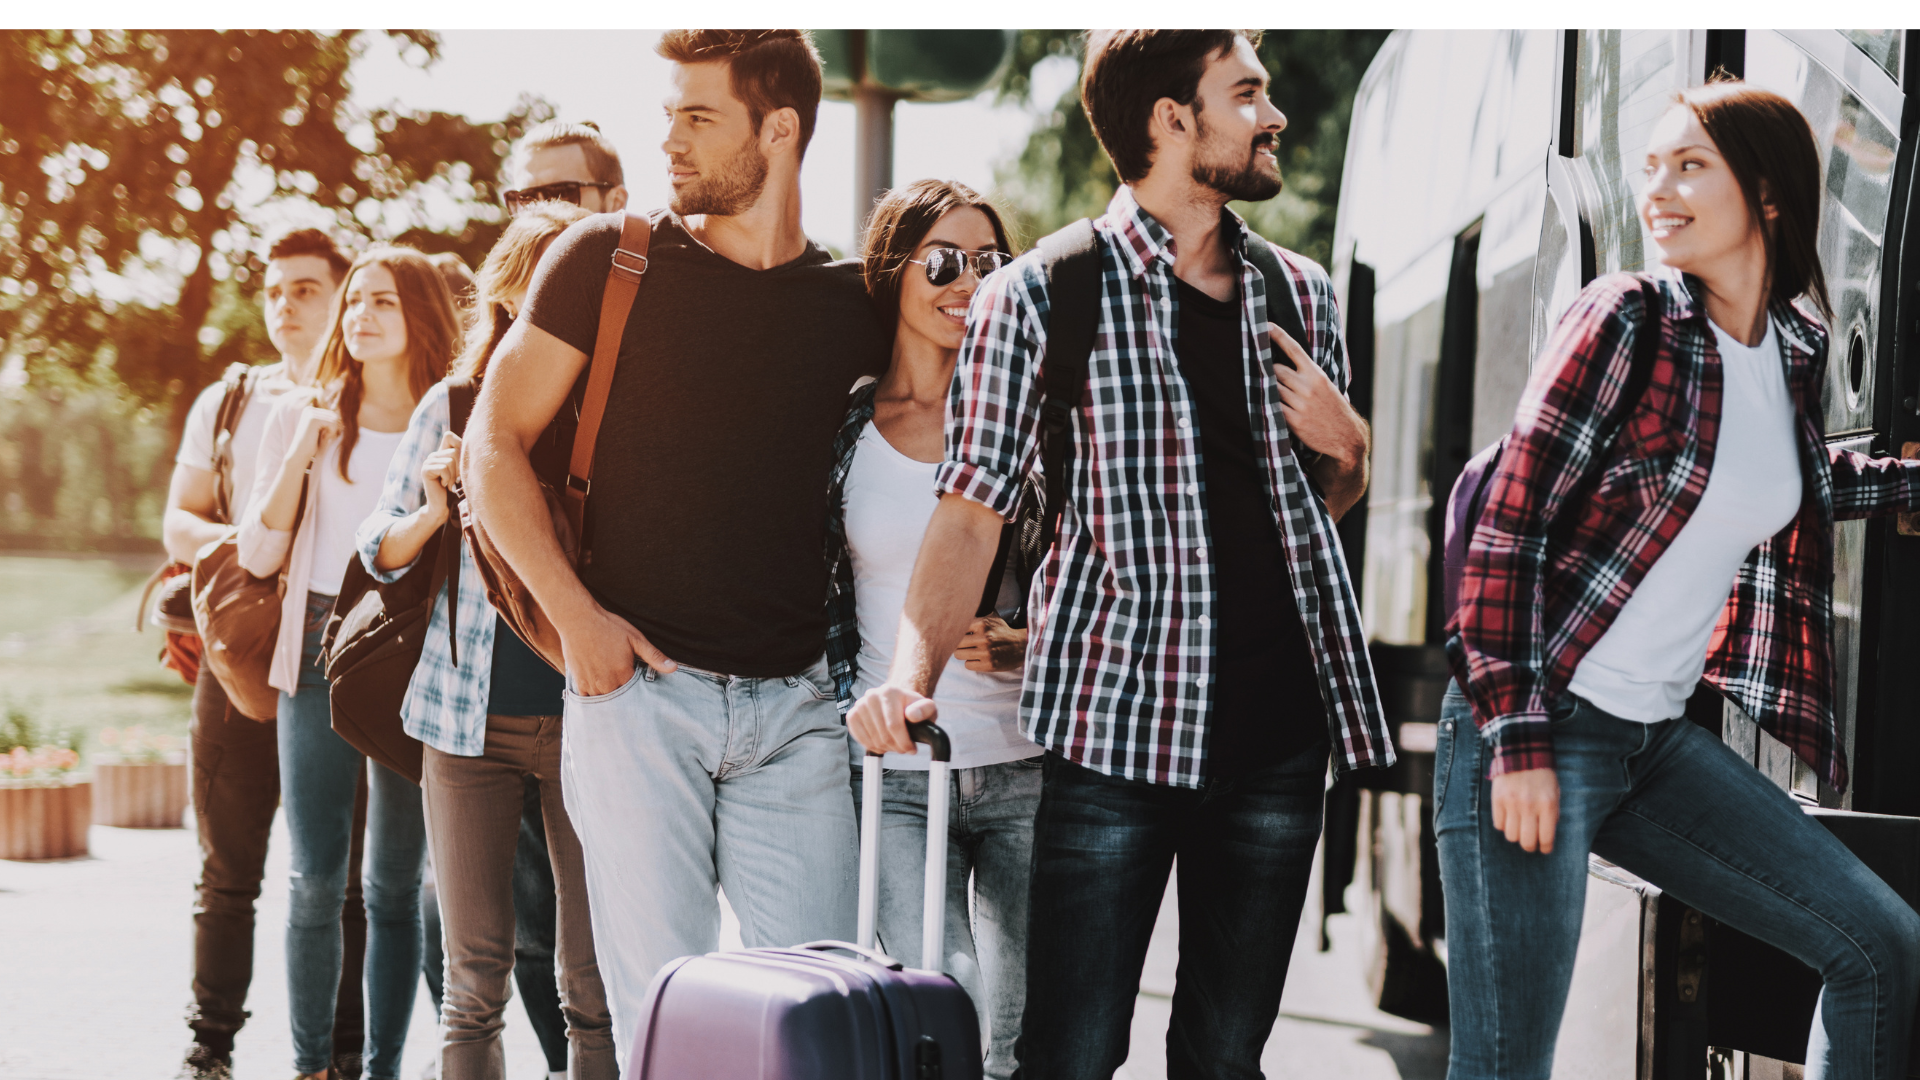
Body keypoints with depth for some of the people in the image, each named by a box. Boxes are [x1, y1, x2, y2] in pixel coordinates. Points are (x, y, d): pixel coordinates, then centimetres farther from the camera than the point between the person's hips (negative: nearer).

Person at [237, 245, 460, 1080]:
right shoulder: (302, 417, 7)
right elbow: (259, 556, 2)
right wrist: (300, 455, -7)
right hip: (319, 657, 1)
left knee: (395, 884, 2)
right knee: (316, 878, -2)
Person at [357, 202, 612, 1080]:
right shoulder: (455, 406, 5)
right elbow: (377, 553, 11)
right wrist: (432, 514, -9)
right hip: (469, 715, 1)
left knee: (592, 978, 1)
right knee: (474, 976, 5)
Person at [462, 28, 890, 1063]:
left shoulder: (853, 305, 6)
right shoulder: (608, 259, 1)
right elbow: (494, 447, 2)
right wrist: (575, 615, -8)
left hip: (794, 705, 2)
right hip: (638, 684, -2)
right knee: (661, 1003, -1)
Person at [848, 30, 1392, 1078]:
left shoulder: (1300, 293, 13)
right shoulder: (1038, 296, -2)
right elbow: (973, 509, -7)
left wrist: (1344, 441, 2)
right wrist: (912, 671, -22)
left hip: (1278, 727, 5)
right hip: (1115, 726, -4)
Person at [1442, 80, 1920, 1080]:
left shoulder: (1792, 350, 9)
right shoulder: (1625, 320, -9)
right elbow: (1509, 525, -12)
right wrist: (1516, 737, -18)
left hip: (1658, 737, 7)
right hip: (1538, 729, -7)